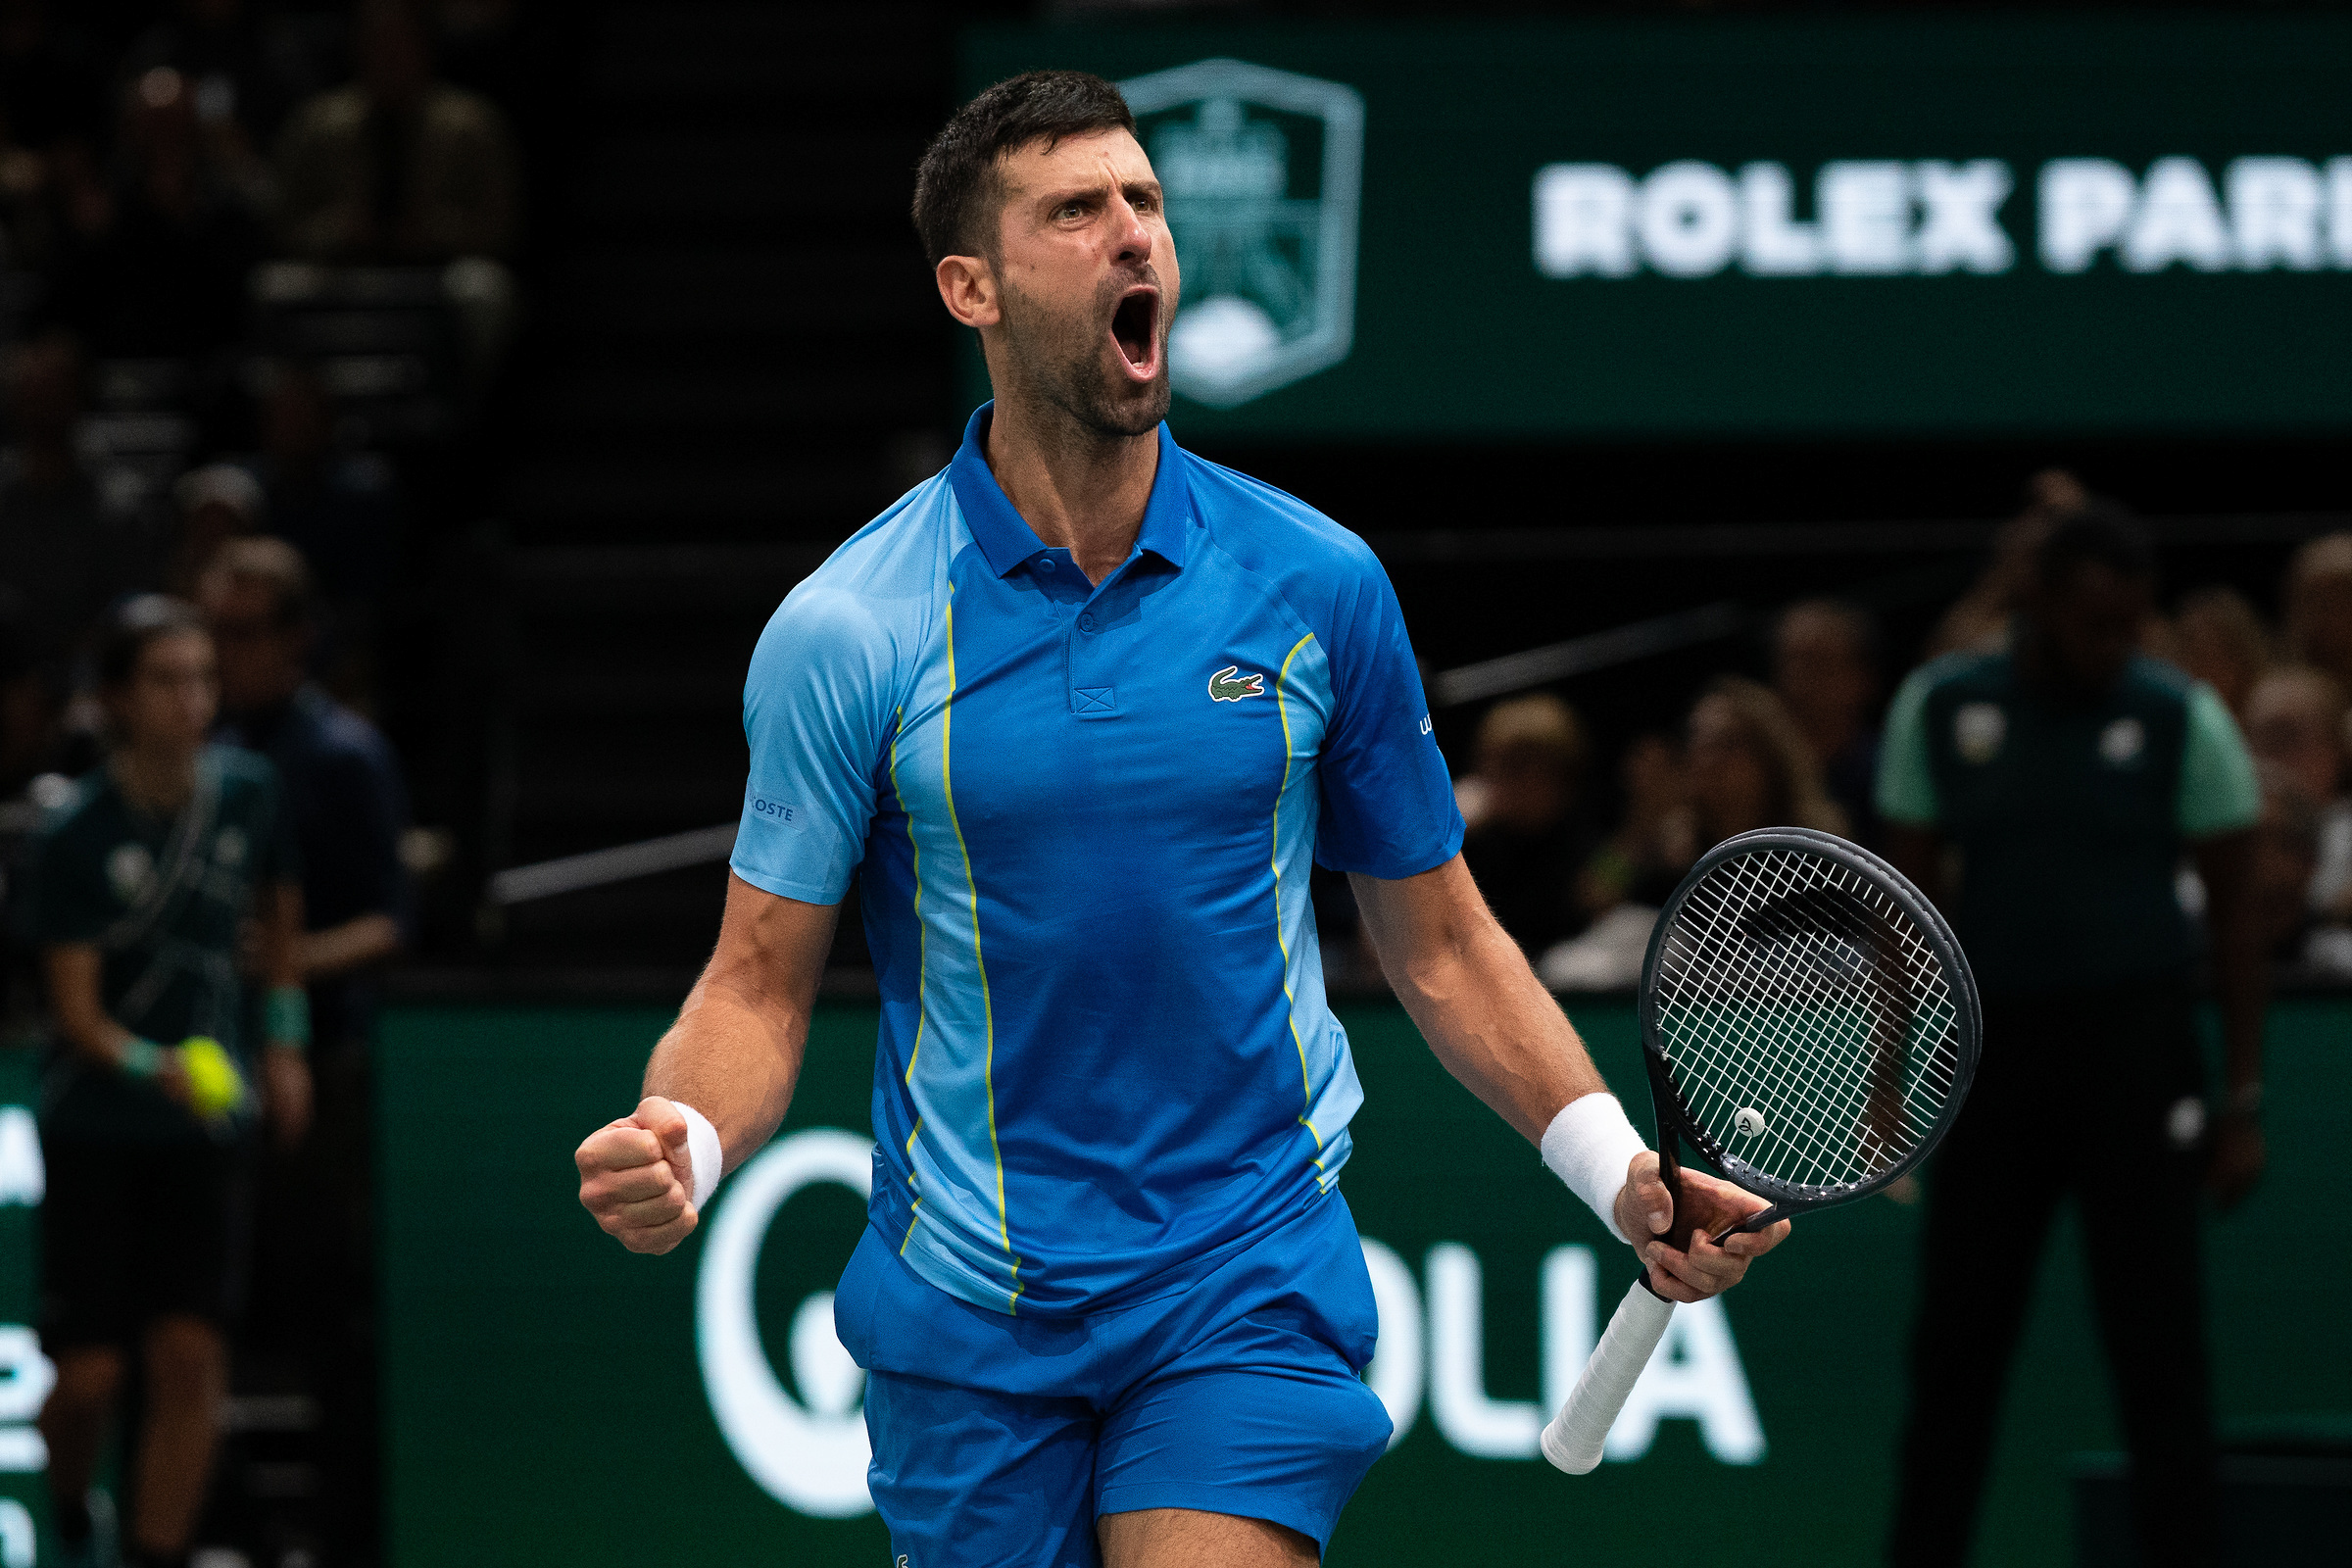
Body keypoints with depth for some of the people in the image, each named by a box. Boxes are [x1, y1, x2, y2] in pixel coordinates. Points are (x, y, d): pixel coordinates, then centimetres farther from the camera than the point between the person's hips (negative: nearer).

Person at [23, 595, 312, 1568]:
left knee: (189, 1357, -9)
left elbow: (277, 912, 19)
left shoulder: (246, 793, -2)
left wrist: (283, 1039, 12)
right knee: (89, 1374, -3)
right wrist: (155, 1067, -34)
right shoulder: (74, 838, -14)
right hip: (94, 1131, -3)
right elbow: (78, 1013, -17)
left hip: (200, 1128, 3)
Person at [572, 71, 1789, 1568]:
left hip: (1252, 1284, 0)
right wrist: (681, 1145, -23)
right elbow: (762, 984, -2)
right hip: (967, 1314, 0)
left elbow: (1438, 939, 8)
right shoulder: (845, 631, -5)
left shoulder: (1320, 585, -1)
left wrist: (1622, 1171, -3)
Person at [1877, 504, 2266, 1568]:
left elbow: (2232, 914, 2)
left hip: (2135, 1050, -2)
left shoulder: (2183, 719, -2)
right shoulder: (1937, 710, 3)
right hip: (1993, 1043, 2)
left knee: (2158, 1343, -4)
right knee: (1955, 1347, 4)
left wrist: (2244, 1101, -3)